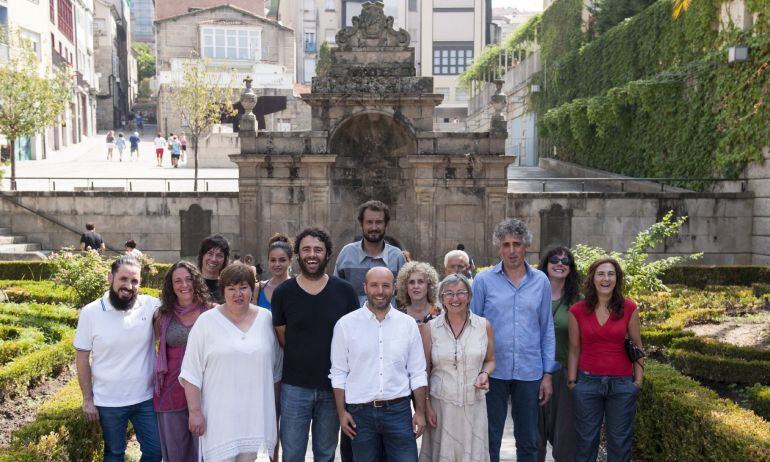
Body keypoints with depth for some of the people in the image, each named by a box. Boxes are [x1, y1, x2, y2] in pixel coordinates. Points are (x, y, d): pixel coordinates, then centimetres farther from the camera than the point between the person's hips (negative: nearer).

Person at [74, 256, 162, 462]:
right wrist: (87, 399, -2)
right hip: (109, 403, -1)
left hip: (146, 398, 1)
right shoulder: (90, 312, -8)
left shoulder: (151, 306, -8)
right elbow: (82, 358, -2)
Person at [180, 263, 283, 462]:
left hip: (255, 413, 3)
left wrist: (276, 409, 13)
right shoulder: (206, 321, -4)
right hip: (220, 415, -2)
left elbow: (275, 370, 12)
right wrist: (195, 411, -8)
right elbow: (192, 373, -4)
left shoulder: (266, 319, 4)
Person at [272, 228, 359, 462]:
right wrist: (302, 359, 3)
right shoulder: (282, 293, -4)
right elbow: (282, 336, 6)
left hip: (333, 387, 1)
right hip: (295, 387, 0)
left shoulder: (344, 291, -4)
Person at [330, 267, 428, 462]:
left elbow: (417, 372, 5)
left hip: (399, 410, 1)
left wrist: (420, 412, 2)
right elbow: (339, 373, 2)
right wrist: (342, 412, -2)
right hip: (360, 412, 0)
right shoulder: (345, 324, -2)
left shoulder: (408, 324, 1)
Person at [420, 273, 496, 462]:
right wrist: (426, 404, 0)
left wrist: (485, 373, -6)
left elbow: (490, 360, 14)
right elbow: (424, 370, 4)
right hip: (441, 405, -1)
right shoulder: (431, 328, -1)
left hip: (474, 405, 1)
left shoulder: (484, 326, 1)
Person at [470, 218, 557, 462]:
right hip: (493, 371, -1)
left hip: (529, 373, 2)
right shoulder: (483, 281, -2)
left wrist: (548, 374, 4)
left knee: (528, 441, 14)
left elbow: (547, 330, 7)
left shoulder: (541, 282, 4)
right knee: (490, 439, 9)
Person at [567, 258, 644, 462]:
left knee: (620, 441, 12)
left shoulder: (629, 308, -4)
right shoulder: (577, 311, -3)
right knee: (586, 440, 11)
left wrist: (639, 380, 0)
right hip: (587, 382, 0)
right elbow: (574, 350, 3)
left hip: (622, 384, 0)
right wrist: (572, 381, 2)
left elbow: (637, 346, 3)